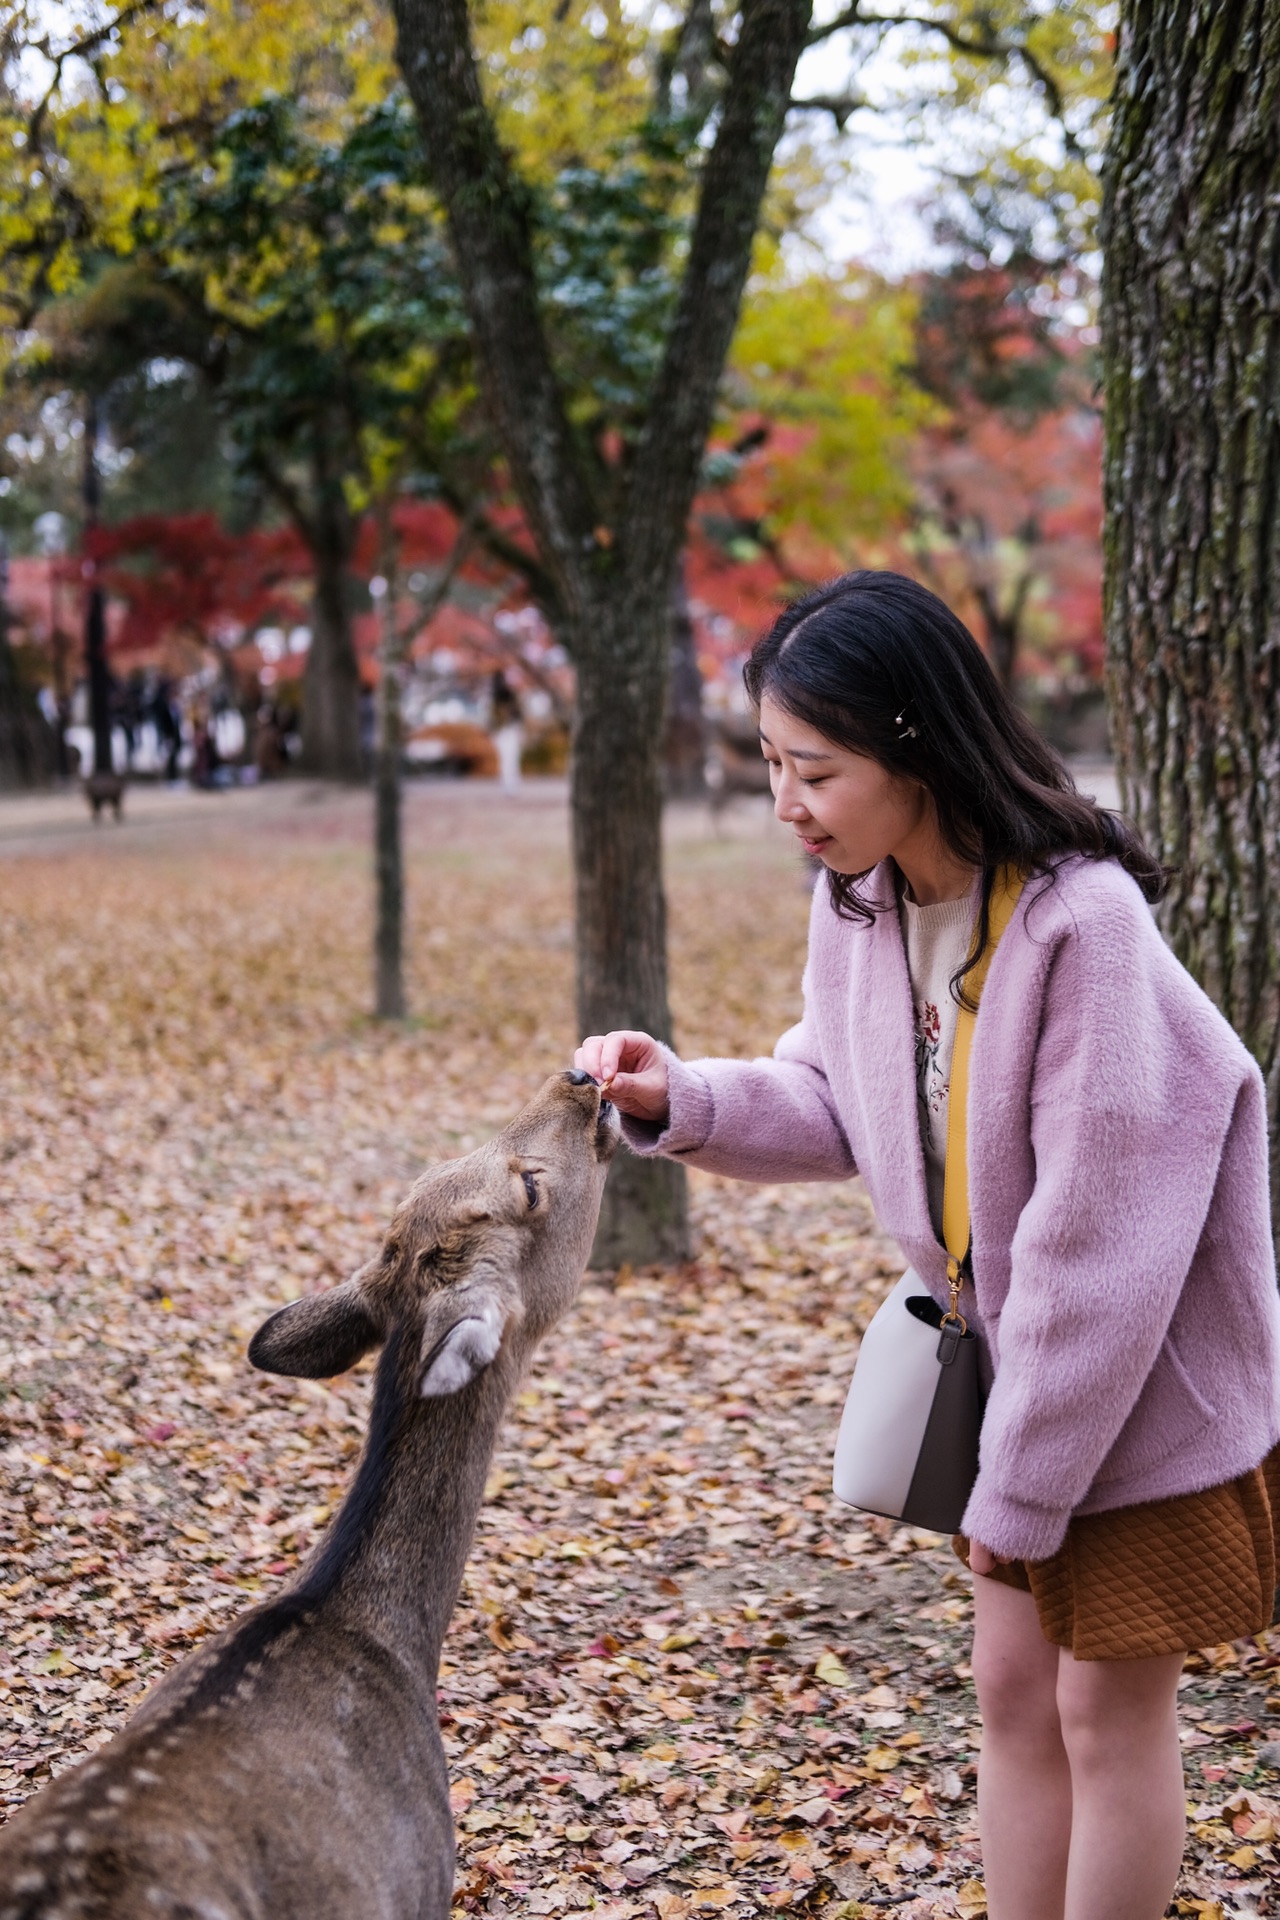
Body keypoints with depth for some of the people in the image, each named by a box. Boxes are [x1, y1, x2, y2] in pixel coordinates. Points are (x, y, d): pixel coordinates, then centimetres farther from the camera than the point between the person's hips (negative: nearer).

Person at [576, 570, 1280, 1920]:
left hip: (1153, 1378, -7)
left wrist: (1019, 1490, -17)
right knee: (1012, 1687, 15)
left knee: (1108, 1707, 6)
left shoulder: (1080, 922, -30)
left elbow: (1096, 1235, -25)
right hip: (1015, 1355, 7)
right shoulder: (859, 901, -8)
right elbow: (837, 1103, 6)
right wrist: (681, 1099, -13)